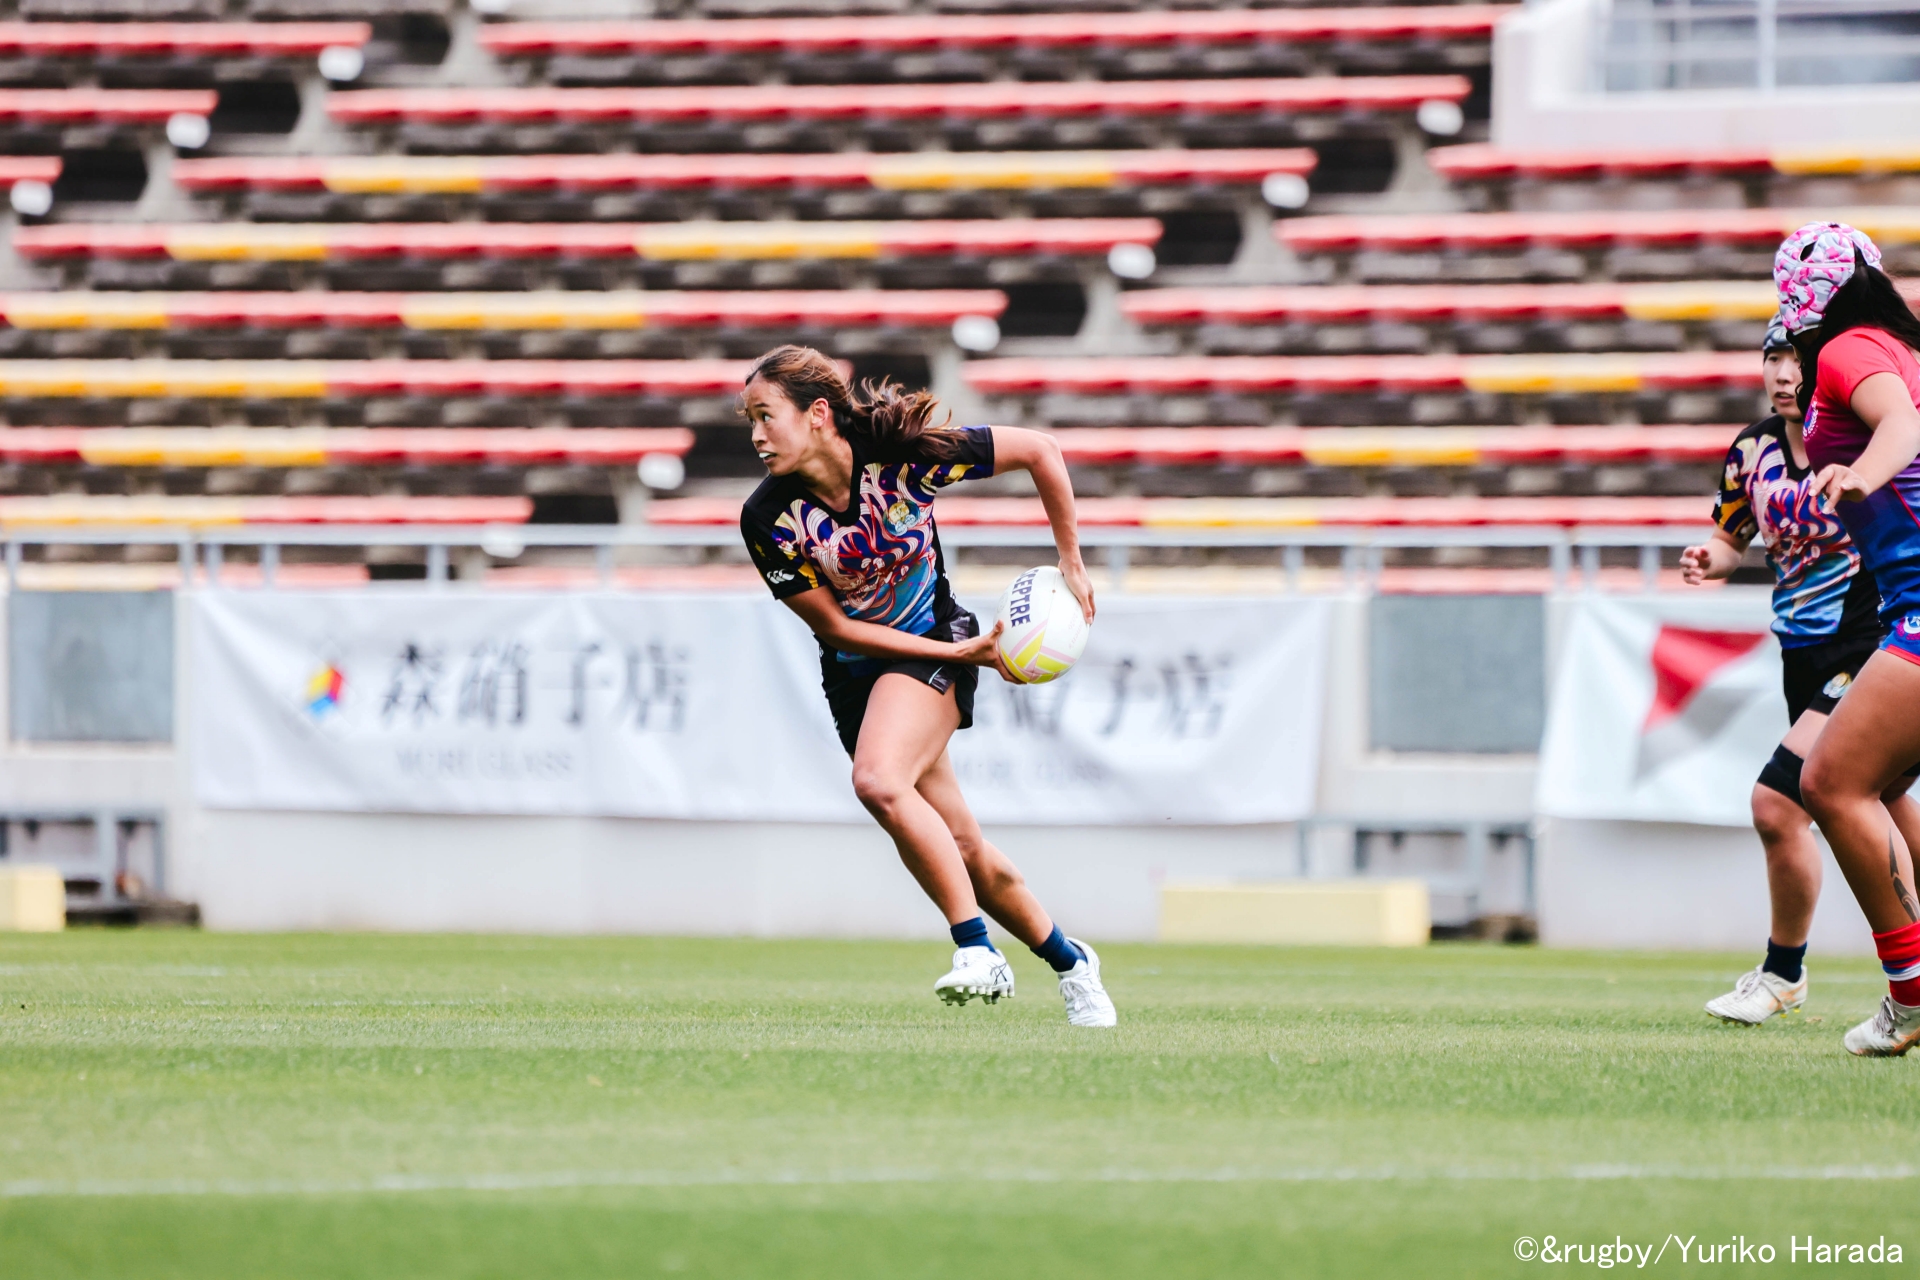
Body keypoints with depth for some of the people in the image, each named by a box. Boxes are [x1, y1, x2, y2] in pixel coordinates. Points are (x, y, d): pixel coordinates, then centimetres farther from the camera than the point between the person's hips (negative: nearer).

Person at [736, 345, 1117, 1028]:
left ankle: (976, 948, -25)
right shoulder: (766, 520, -18)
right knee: (962, 849, 7)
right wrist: (961, 653, -16)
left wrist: (1071, 565, -7)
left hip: (934, 648, -3)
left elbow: (1039, 452, -11)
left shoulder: (905, 457, -23)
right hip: (855, 669, 3)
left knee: (879, 781, -31)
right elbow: (835, 627, -11)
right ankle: (1069, 960, 30)